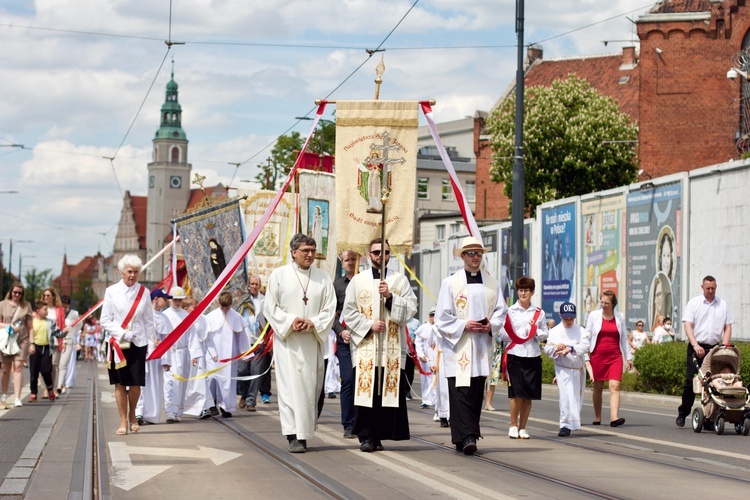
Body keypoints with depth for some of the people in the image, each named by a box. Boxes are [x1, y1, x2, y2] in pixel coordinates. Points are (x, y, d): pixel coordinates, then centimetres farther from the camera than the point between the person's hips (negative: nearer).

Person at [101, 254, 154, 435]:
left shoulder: (143, 292, 4)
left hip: (138, 343, 1)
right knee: (120, 383, 0)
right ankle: (123, 421, 7)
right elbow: (105, 320, -2)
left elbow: (149, 320, 10)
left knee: (136, 383, -1)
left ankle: (132, 416, 21)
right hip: (118, 343, -1)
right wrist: (123, 334, -13)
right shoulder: (112, 291, -1)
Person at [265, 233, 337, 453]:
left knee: (311, 385, 3)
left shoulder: (322, 277, 9)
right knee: (291, 385, -10)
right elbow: (270, 307, 1)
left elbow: (330, 309, 5)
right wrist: (290, 321, -14)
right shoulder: (279, 275, 3)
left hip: (312, 341, 3)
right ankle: (293, 436, -13)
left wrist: (313, 323, -12)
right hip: (287, 340, -3)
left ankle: (304, 433, 14)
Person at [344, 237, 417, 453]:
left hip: (393, 347, 1)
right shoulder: (358, 281, 10)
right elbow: (349, 313, 7)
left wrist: (390, 296, -12)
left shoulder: (400, 280, 11)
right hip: (365, 345, -1)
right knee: (365, 390, -8)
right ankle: (366, 437, -5)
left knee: (389, 391, -3)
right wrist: (369, 325, -7)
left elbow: (410, 309, 2)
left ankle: (378, 436, 3)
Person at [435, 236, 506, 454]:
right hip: (458, 346, -4)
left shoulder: (492, 283, 11)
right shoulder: (450, 283, 1)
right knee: (461, 390, -12)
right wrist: (464, 325, -14)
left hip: (482, 345, 4)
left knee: (477, 392, 5)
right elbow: (442, 317, -2)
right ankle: (467, 437, -17)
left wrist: (491, 325, -8)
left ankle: (466, 436, 13)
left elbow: (501, 311, 12)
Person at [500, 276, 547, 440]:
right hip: (515, 355, -3)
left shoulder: (539, 313, 10)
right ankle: (513, 426, 6)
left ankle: (522, 428, 12)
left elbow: (545, 334, 11)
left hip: (533, 357, 3)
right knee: (517, 393, -7)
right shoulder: (510, 311, 3)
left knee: (528, 395, 3)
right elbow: (503, 334, 0)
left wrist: (535, 330, -6)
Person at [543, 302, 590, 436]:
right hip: (563, 368, -2)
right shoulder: (555, 331, 3)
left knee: (577, 397, 11)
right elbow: (547, 349, 1)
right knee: (565, 395, -14)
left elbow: (585, 346, -13)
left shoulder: (580, 330, 2)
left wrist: (570, 349, -29)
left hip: (579, 368, 2)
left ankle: (572, 422, 29)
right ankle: (565, 425, -15)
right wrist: (556, 348, -20)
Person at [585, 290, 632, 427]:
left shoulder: (620, 317, 7)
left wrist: (628, 357, 13)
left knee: (615, 386, -13)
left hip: (615, 356, 0)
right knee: (598, 387, 7)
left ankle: (614, 417, -24)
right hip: (598, 355, 0)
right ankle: (597, 418, 19)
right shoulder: (594, 315, 3)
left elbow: (624, 338, 15)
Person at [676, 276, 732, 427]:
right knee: (691, 381, -4)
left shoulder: (723, 305, 12)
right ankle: (682, 414, 8)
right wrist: (696, 345, -16)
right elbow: (688, 325, -4)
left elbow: (728, 327, 11)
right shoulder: (694, 303, 4)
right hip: (696, 348, -2)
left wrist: (725, 345, -4)